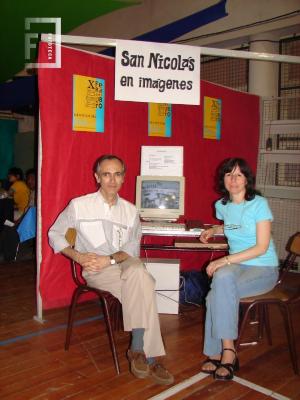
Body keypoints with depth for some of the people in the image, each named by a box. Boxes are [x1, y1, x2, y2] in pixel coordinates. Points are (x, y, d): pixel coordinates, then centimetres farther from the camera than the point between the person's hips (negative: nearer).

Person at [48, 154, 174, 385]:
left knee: (138, 271, -35)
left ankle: (138, 349, -27)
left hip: (125, 265, 3)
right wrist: (78, 256, -8)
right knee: (143, 286, -31)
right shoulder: (79, 205, 3)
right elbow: (55, 234, 9)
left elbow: (133, 249, 6)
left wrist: (110, 259, -15)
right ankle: (148, 358, -23)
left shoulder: (131, 211, 11)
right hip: (96, 272, -3)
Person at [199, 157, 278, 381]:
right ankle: (226, 351, -20)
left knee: (218, 294, -29)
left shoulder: (259, 204, -12)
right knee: (222, 278, -31)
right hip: (236, 265, 5)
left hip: (263, 268, -4)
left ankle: (218, 353, -12)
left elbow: (262, 247, -16)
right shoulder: (222, 205, 6)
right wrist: (213, 231, 8)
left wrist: (226, 260, -22)